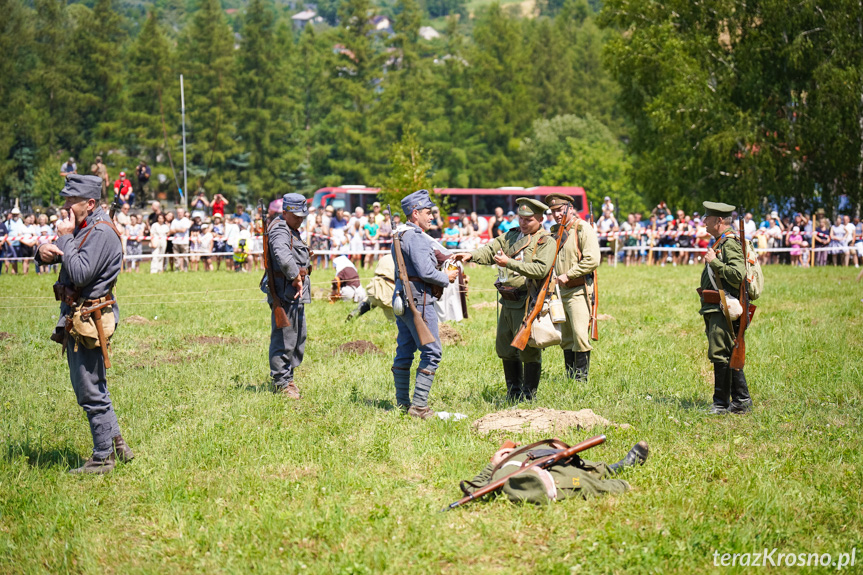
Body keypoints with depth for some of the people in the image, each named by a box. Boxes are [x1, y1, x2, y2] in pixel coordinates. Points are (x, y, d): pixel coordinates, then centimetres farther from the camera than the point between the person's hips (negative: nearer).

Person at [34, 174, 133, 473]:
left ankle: (103, 458, 6)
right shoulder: (82, 227, 13)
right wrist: (45, 251, -8)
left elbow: (79, 275, -25)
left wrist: (65, 239, -17)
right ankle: (116, 445, 26)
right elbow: (50, 257, 15)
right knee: (90, 389, 17)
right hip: (74, 318, 10)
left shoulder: (101, 232, -17)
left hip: (89, 321, -10)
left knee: (91, 392, -3)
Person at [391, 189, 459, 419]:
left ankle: (402, 403, 16)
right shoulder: (416, 237, -15)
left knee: (404, 352, 12)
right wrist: (446, 278, -5)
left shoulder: (400, 235, 16)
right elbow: (426, 271, -22)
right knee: (432, 352, -7)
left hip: (402, 298, 10)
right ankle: (419, 405, -10)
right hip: (418, 301, -10)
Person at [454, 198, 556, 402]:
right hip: (508, 301, 7)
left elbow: (541, 269, -20)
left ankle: (529, 396, 8)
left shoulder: (546, 242, -6)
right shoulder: (511, 236, 15)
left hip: (528, 303, -7)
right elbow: (491, 250, 6)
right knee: (505, 347, 14)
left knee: (529, 350, -3)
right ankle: (514, 393, 26)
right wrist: (471, 255, -14)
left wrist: (509, 263, -25)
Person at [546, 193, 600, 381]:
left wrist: (567, 276, -16)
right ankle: (570, 377, 16)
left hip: (578, 290, -7)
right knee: (565, 338, 10)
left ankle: (581, 378, -7)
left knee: (580, 334, -13)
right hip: (559, 291, 8)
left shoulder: (583, 228, -8)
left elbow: (592, 260, -18)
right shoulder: (555, 231, 15)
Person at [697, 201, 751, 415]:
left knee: (719, 354, -8)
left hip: (724, 309, -10)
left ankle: (722, 403, -4)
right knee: (729, 355, 12)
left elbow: (738, 274, -26)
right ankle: (741, 400, 17)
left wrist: (714, 262, -20)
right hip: (715, 309, 10)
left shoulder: (730, 243, -14)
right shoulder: (720, 242, 17)